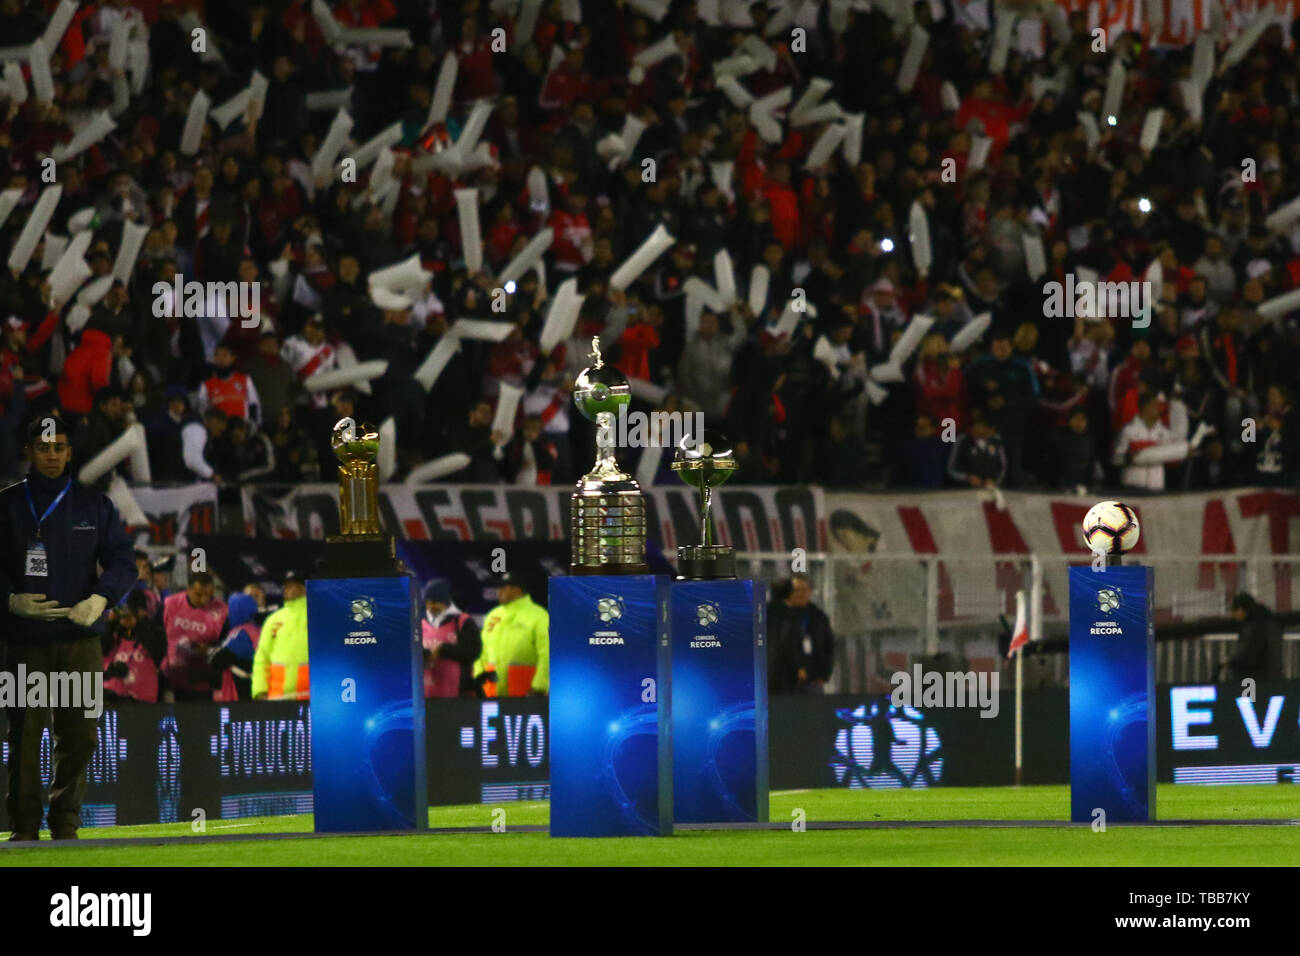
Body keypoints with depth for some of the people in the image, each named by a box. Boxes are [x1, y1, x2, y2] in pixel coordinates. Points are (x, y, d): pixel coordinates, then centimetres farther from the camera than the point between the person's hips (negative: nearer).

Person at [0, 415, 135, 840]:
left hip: (81, 641, 1)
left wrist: (100, 599, -11)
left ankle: (65, 822, 11)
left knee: (79, 737, 0)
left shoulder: (95, 506, 11)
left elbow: (122, 562, 8)